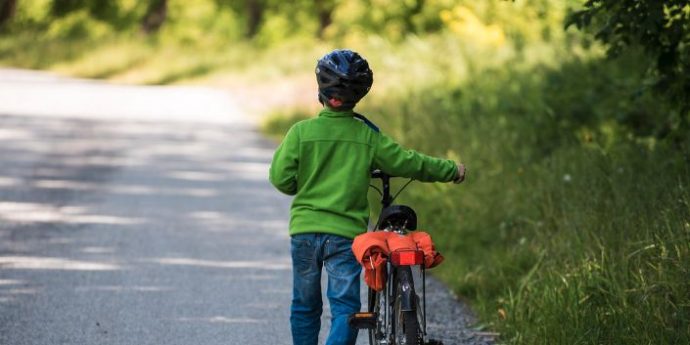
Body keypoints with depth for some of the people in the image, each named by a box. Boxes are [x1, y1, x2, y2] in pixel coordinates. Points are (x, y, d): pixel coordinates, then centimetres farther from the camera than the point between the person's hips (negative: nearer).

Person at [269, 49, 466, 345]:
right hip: (346, 234, -1)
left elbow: (280, 178, -5)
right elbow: (406, 162, 5)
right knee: (345, 308, -2)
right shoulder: (368, 137, -2)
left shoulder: (301, 132, -4)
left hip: (305, 231, 1)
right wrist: (451, 170, 20)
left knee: (304, 307, 16)